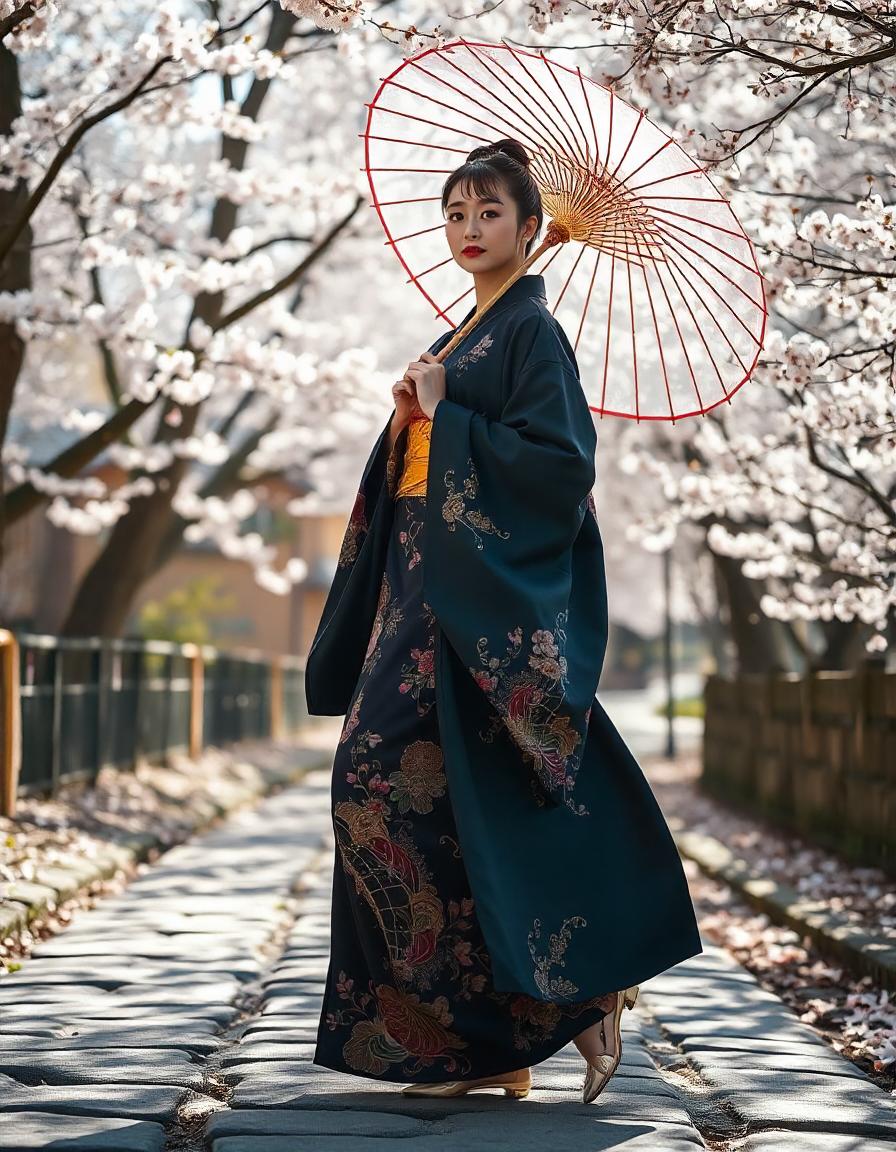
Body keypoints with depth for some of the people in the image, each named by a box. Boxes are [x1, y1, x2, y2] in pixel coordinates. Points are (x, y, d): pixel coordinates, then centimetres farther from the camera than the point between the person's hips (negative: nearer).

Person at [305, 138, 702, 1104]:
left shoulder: (533, 330, -6)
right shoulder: (463, 337, 20)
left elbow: (559, 463, -17)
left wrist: (444, 415, -13)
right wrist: (409, 420, 3)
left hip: (488, 592, -9)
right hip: (429, 583, 9)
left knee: (396, 778, -16)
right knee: (385, 781, 4)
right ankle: (487, 1040, 9)